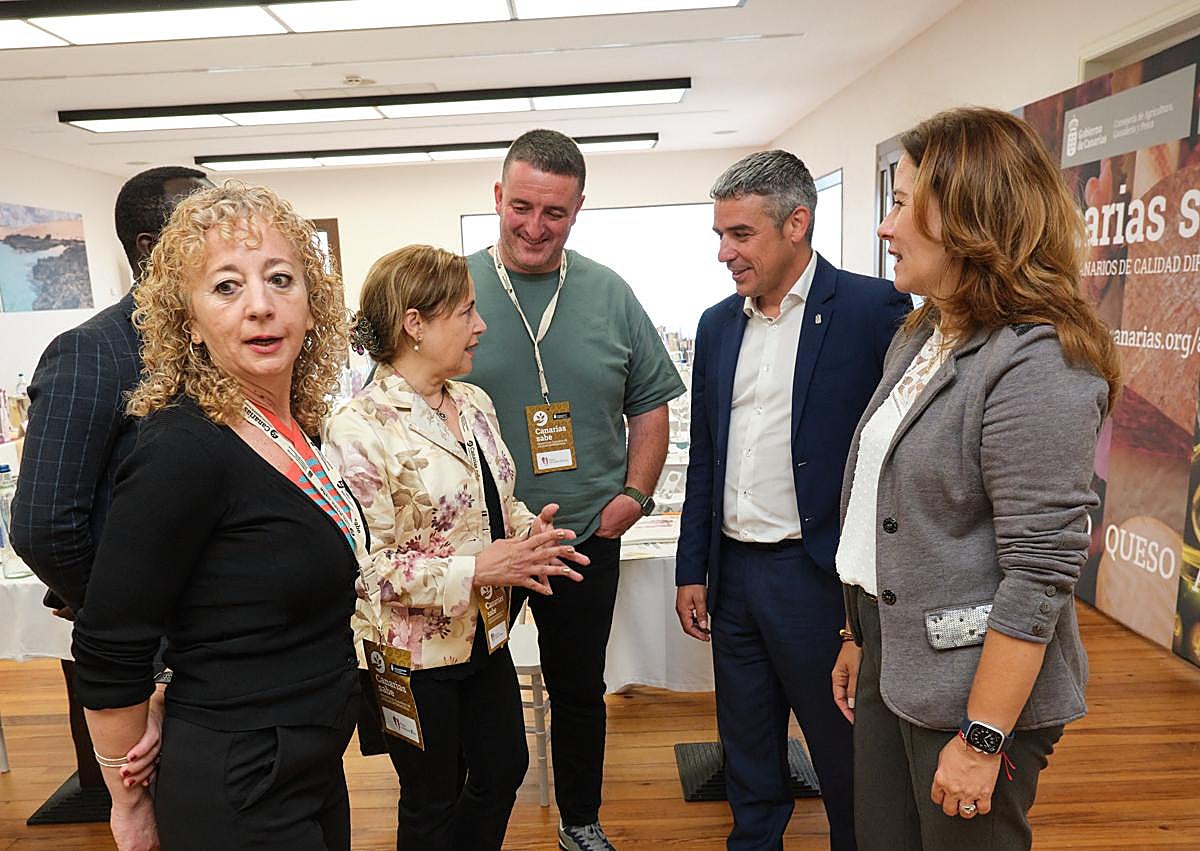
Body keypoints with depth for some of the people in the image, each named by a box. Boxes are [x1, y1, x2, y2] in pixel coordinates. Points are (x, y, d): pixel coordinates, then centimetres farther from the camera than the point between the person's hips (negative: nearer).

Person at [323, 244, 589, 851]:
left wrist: (528, 529, -6)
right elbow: (367, 563, -23)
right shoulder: (359, 428, -21)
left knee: (504, 770, 22)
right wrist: (476, 570, -27)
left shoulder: (474, 403, 2)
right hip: (414, 653, -7)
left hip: (485, 637, 7)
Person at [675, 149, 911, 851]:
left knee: (845, 760, 13)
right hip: (733, 575, 6)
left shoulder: (873, 309, -10)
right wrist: (692, 571, 12)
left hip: (820, 579, -5)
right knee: (747, 755, 20)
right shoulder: (718, 324, 8)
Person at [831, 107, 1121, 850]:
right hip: (893, 666, 8)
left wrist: (983, 739, -18)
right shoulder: (919, 339, 6)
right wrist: (861, 637, 15)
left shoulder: (1036, 364, -20)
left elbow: (1041, 572, -22)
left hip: (971, 688, -7)